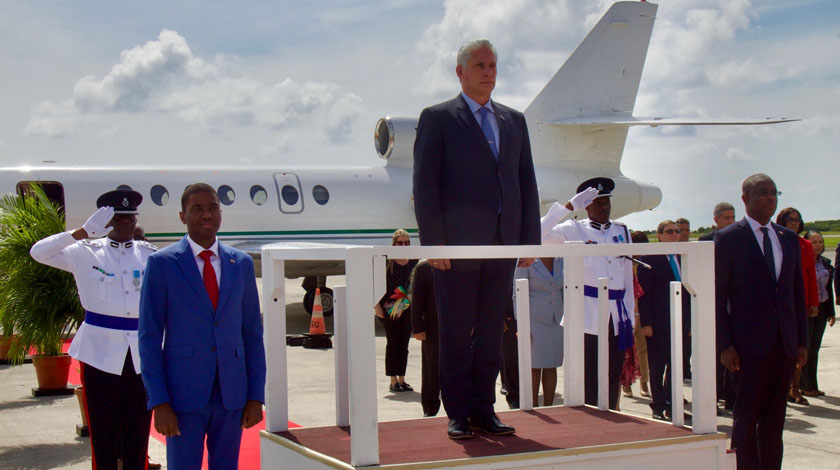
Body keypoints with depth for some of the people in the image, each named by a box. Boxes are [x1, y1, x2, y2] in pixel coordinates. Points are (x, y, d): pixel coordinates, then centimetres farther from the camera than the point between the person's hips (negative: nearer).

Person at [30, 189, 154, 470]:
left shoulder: (149, 255, 8)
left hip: (142, 353, 2)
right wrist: (83, 232, -17)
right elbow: (39, 252, -9)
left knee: (138, 431, 6)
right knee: (103, 431, 2)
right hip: (101, 352, -2)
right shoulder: (87, 253, 3)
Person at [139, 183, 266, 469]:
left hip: (232, 394, 3)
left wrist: (256, 395, 4)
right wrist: (158, 402, -10)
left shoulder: (241, 264, 9)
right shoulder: (161, 264, -2)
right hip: (184, 393, -3)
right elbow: (149, 337, -4)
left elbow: (252, 333, 10)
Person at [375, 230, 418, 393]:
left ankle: (402, 379, 15)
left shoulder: (414, 262, 6)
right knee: (393, 343, 1)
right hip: (389, 309, -4)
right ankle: (393, 381, 8)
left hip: (408, 308, 4)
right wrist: (377, 305, -9)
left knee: (404, 344, 7)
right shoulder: (387, 261, -5)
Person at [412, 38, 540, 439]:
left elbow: (527, 183, 16)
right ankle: (458, 414, 10)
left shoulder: (514, 120, 17)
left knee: (491, 334, 9)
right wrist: (433, 242, -11)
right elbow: (424, 185, -4)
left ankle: (484, 410, 17)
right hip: (457, 245, -4)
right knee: (456, 335, 1)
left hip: (503, 244, 5)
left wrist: (530, 240, 8)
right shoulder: (437, 119, 2)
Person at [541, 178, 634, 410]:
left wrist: (630, 315, 14)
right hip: (587, 316, -4)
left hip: (617, 315, 5)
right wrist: (569, 207, -15)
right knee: (588, 382, -6)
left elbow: (628, 275, 18)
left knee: (613, 380, 6)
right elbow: (537, 235, -14)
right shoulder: (573, 230, 3)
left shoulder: (622, 231, 16)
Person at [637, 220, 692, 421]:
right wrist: (646, 322, -13)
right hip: (658, 322, -5)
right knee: (657, 366, 4)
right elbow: (644, 293, -7)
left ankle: (671, 405, 19)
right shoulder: (650, 259, -5)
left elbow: (688, 291, 15)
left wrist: (690, 319, 9)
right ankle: (658, 407, 13)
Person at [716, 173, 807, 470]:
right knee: (747, 416, 1)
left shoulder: (788, 238, 12)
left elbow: (798, 292, 14)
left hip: (784, 344, 5)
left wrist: (802, 341, 9)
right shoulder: (727, 238, -3)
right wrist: (724, 345, -10)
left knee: (775, 417, 9)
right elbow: (717, 295, -5)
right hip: (749, 343, -5)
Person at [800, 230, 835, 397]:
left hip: (821, 310, 7)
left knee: (814, 348, 10)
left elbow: (828, 289, 16)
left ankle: (812, 386, 16)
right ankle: (805, 386, 7)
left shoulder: (826, 263, 11)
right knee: (805, 347, -1)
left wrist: (830, 312, 14)